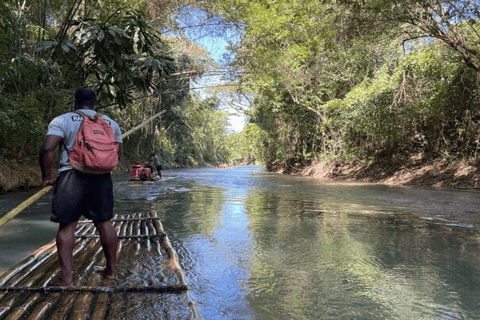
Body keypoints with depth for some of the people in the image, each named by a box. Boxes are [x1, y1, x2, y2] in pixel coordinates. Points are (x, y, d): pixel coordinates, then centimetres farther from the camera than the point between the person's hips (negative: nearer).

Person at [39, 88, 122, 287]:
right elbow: (117, 153, 14)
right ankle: (111, 269, 20)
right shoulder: (111, 123, 13)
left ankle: (66, 276, 3)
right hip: (102, 177, 4)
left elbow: (47, 150, -10)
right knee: (104, 223, 11)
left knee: (67, 226, 3)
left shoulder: (62, 120, 1)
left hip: (72, 175, -3)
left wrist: (46, 176, -1)